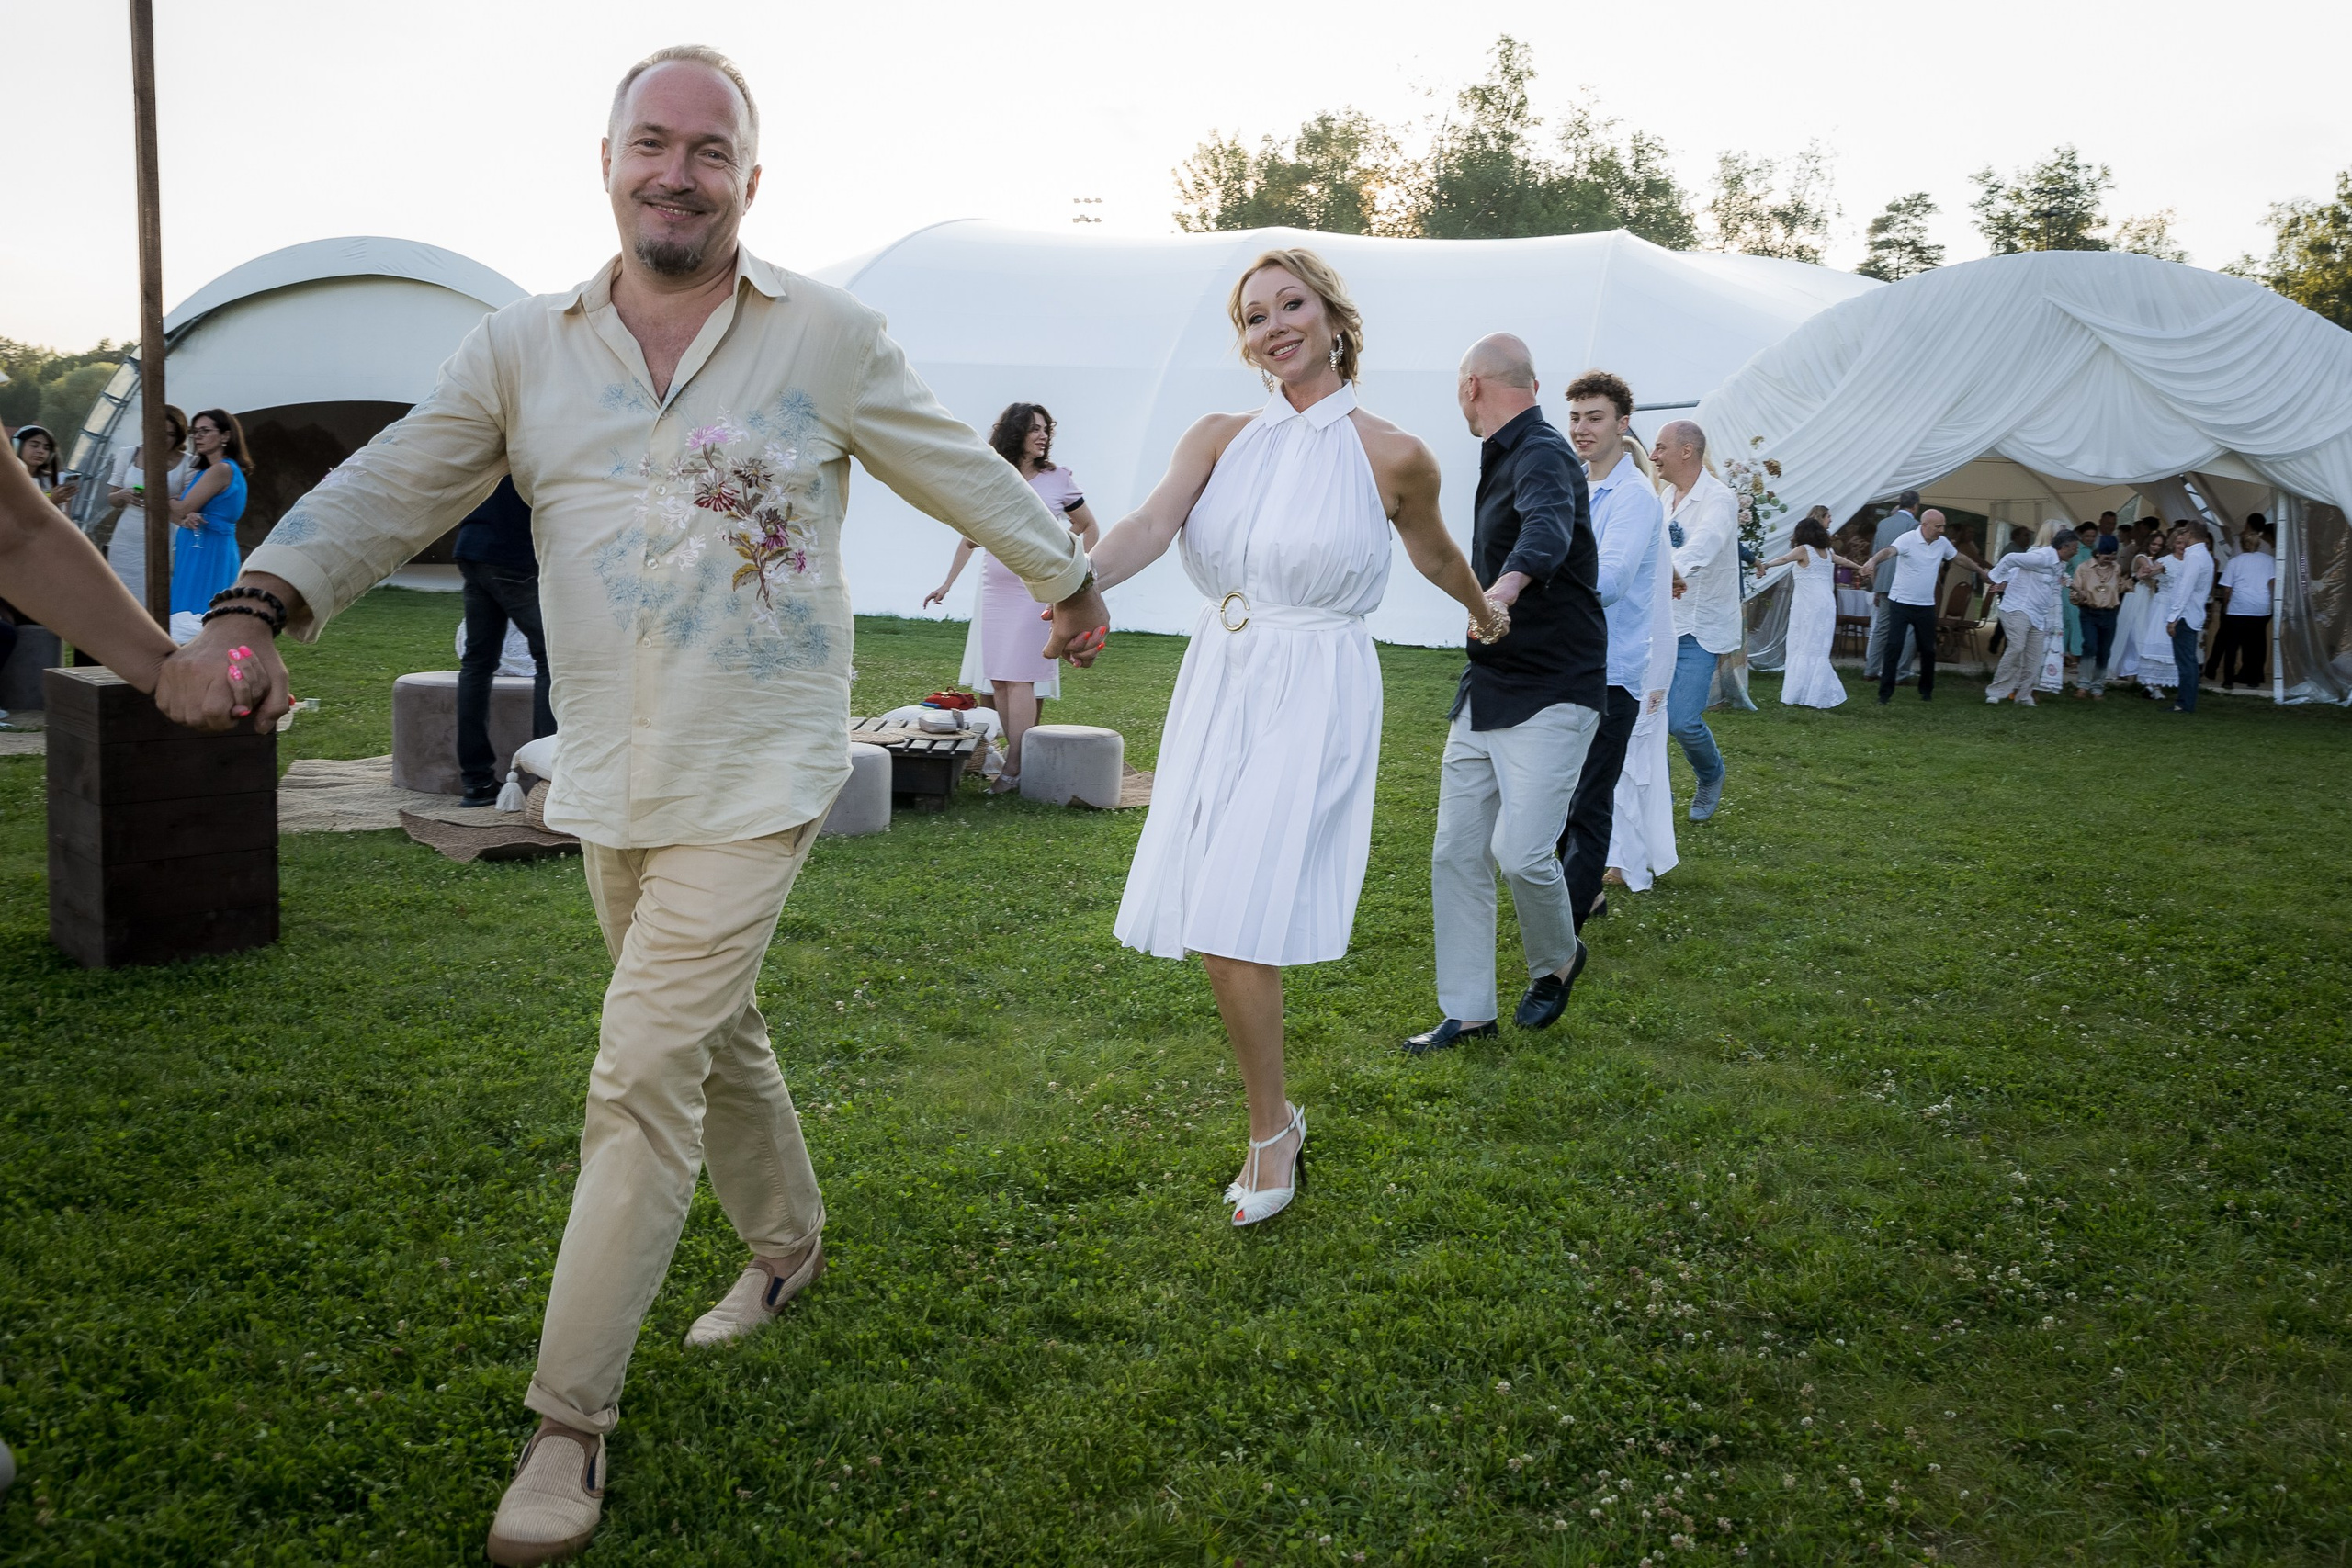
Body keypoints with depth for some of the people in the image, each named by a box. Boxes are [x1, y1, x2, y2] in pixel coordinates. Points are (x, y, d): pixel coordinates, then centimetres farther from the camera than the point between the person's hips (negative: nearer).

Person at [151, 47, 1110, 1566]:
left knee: (643, 1077, -9)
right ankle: (789, 1241, 47)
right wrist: (252, 613, -17)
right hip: (609, 786, 5)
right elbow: (385, 490, -2)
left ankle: (573, 1422, 3)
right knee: (716, 1031, 22)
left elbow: (965, 471, 6)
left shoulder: (830, 335, -5)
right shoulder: (523, 349, 3)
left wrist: (1071, 580, 18)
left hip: (755, 784, -4)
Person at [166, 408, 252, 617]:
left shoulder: (222, 469, -12)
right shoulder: (205, 471, 18)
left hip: (207, 552, -9)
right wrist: (186, 520, -10)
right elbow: (176, 512, 13)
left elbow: (182, 509, -11)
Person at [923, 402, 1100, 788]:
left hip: (1036, 590, -4)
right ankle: (1016, 752, 11)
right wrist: (947, 585, 15)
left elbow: (1090, 528, 11)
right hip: (994, 590, 4)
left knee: (1019, 676, -11)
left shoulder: (1058, 480, 1)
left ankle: (1013, 769, -13)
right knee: (996, 677, 2)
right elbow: (970, 537, 15)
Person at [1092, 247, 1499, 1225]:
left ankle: (1270, 1130, 8)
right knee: (1211, 922, 6)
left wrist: (1485, 613, 33)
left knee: (1236, 917, -12)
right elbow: (1151, 525, -12)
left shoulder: (1391, 456, -3)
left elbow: (1437, 557, 16)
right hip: (1217, 685, 5)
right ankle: (1275, 1116, 25)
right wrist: (1078, 580, -32)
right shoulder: (1219, 439, 6)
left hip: (1314, 697, -4)